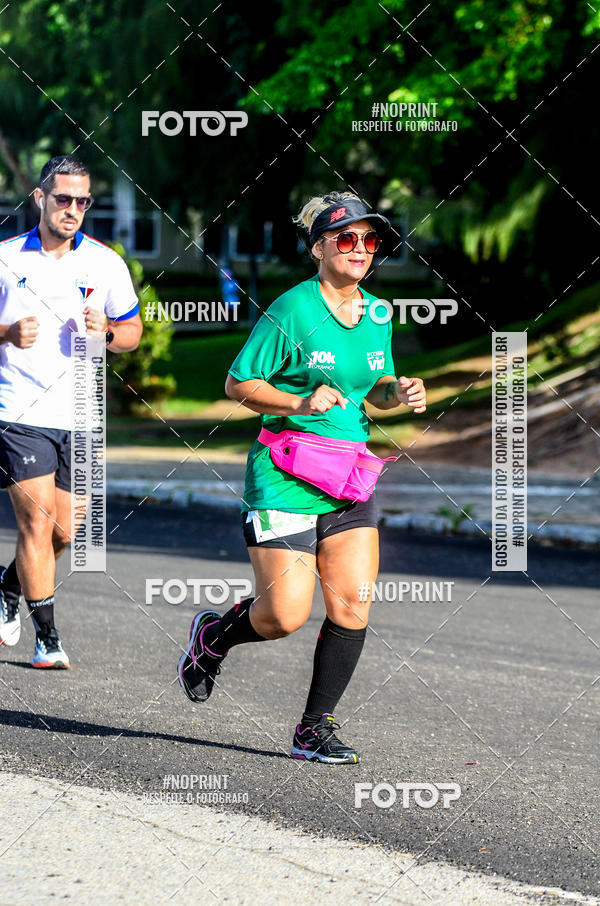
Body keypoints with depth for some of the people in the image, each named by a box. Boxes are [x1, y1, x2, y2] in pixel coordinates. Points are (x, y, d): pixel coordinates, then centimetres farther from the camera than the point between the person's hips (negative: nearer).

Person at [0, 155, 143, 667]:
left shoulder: (105, 263, 4)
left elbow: (134, 332, 11)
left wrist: (106, 331, -11)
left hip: (78, 414, 3)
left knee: (64, 532, 7)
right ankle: (47, 638, -1)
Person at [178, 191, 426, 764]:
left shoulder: (376, 315, 9)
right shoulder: (292, 311, -11)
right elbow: (238, 383, -8)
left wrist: (399, 393, 0)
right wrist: (300, 403, -22)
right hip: (284, 478, -6)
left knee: (352, 604, -5)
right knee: (285, 616, -8)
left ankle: (315, 729, 7)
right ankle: (213, 635, 26)